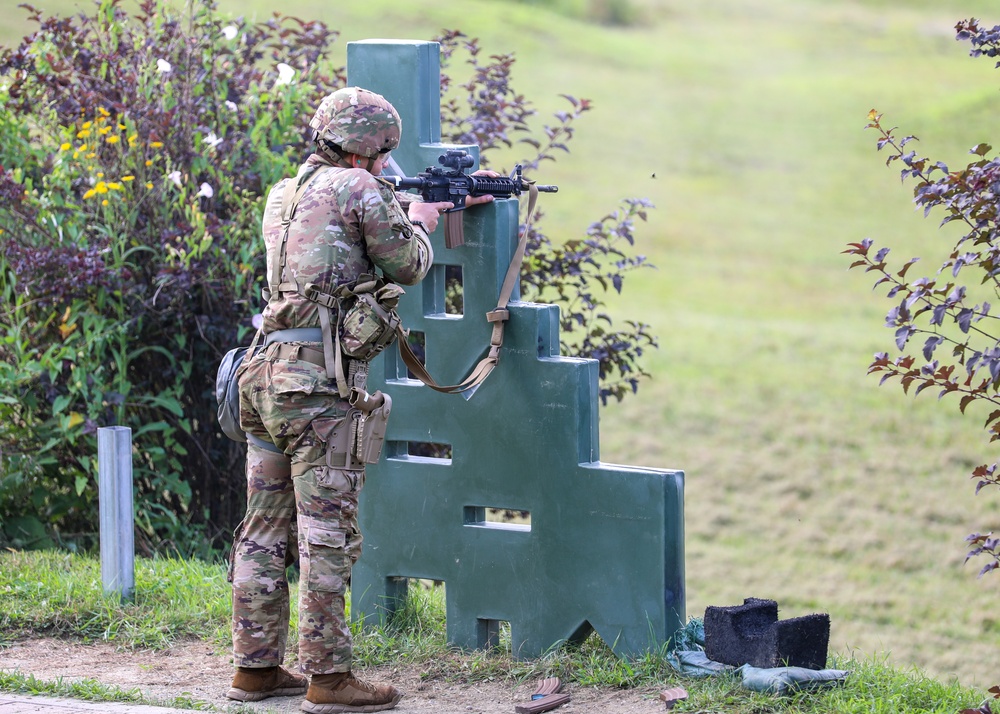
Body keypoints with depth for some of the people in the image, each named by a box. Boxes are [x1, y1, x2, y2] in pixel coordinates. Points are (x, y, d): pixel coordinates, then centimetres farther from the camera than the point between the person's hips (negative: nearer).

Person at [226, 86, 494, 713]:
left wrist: (453, 196, 35)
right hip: (322, 381, -8)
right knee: (328, 532, -6)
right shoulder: (359, 189, -5)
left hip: (267, 376, 8)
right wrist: (420, 221, 24)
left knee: (266, 529, 11)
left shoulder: (283, 197, 20)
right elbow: (408, 266, 2)